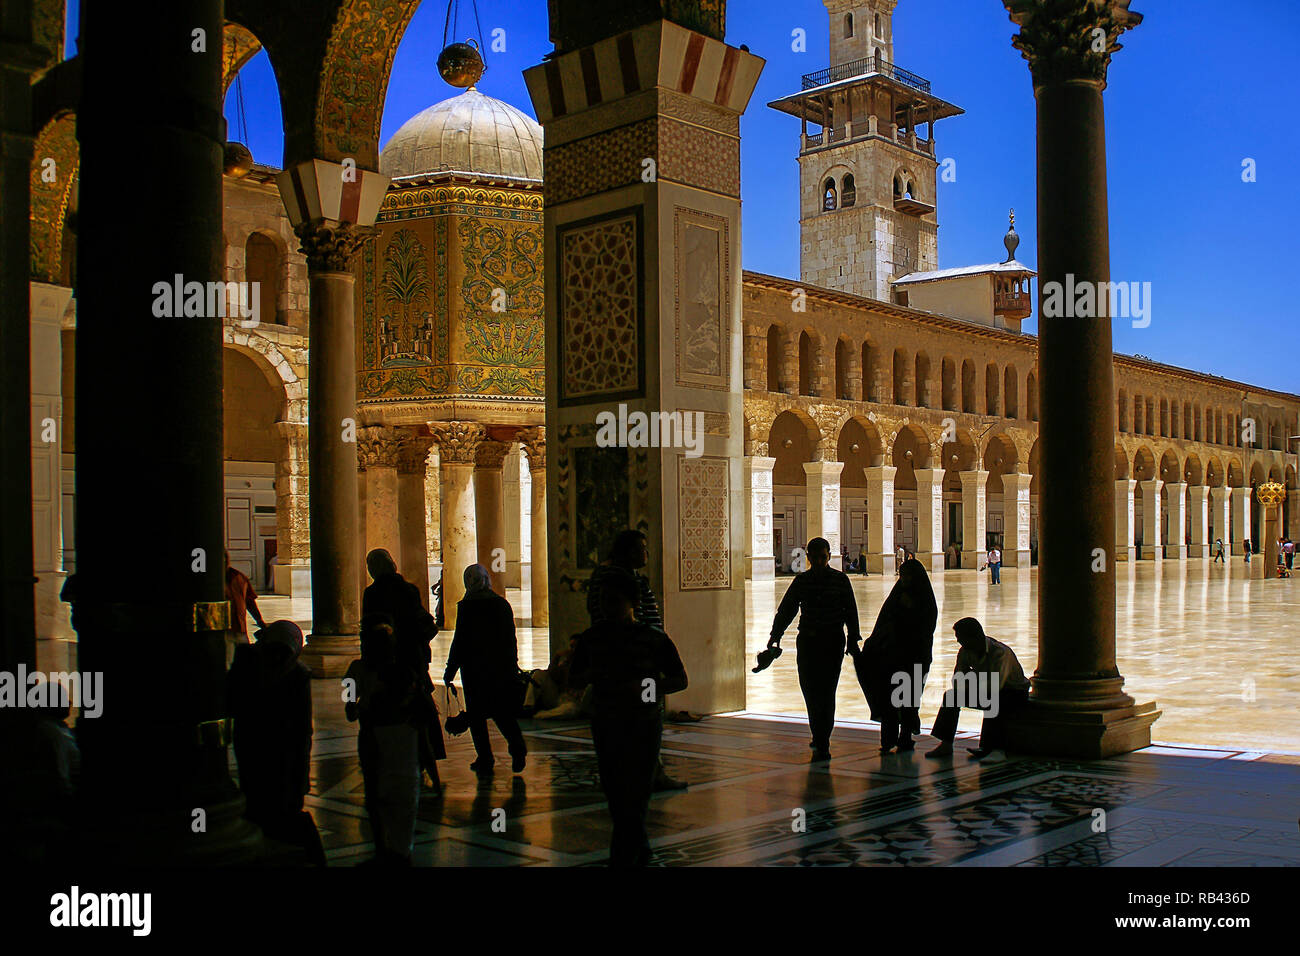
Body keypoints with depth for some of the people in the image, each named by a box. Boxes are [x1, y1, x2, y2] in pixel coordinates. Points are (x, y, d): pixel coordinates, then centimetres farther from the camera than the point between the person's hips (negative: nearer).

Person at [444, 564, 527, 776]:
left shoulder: (467, 606, -10)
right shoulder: (502, 604, 4)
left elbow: (460, 640, -10)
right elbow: (511, 639, 8)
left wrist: (450, 671, -2)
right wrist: (512, 667, 17)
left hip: (474, 668, -4)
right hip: (501, 667, 4)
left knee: (476, 714, 6)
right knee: (502, 711, 14)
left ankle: (485, 760, 4)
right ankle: (517, 746, -6)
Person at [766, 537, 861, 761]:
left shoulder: (840, 580, 1)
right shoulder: (801, 581, 6)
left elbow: (850, 612, 5)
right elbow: (785, 609, 9)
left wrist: (852, 639, 1)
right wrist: (775, 635, 1)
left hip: (833, 641, -3)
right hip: (808, 640, 3)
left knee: (825, 692, -7)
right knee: (810, 690, 3)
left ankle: (822, 744, -3)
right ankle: (820, 739, 22)